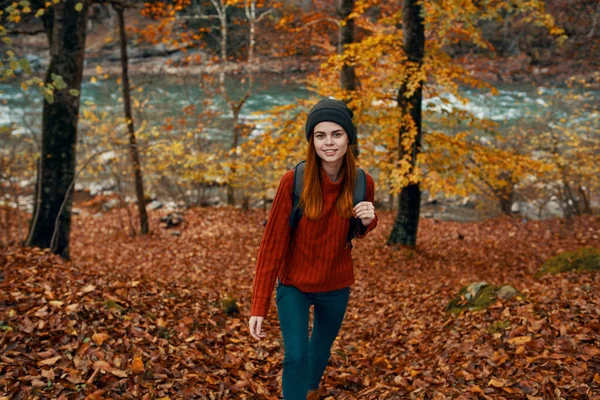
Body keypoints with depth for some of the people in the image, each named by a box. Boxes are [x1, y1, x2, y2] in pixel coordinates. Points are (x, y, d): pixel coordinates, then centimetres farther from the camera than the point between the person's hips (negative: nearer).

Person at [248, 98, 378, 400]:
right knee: (296, 356, -15)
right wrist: (259, 306, -19)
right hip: (294, 285, -3)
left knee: (321, 352, 21)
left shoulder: (362, 183, -12)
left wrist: (368, 222, -18)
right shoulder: (293, 181, -21)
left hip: (336, 287, 3)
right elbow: (272, 242, -18)